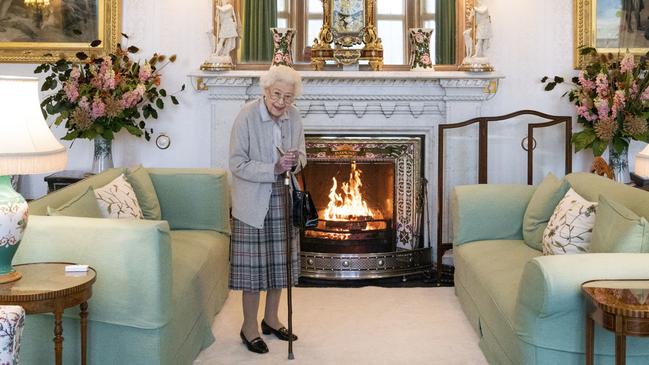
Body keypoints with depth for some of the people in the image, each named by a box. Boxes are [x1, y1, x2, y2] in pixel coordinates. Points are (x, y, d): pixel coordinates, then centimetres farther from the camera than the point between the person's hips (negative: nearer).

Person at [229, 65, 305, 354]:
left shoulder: (293, 116, -1)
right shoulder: (247, 116, -16)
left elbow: (301, 155, 11)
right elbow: (237, 164, -16)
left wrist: (295, 161, -13)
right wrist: (273, 169, -26)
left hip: (283, 200, 5)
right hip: (253, 202, -5)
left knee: (279, 261, 13)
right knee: (253, 263, -1)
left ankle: (271, 318, 29)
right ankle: (249, 326, 14)